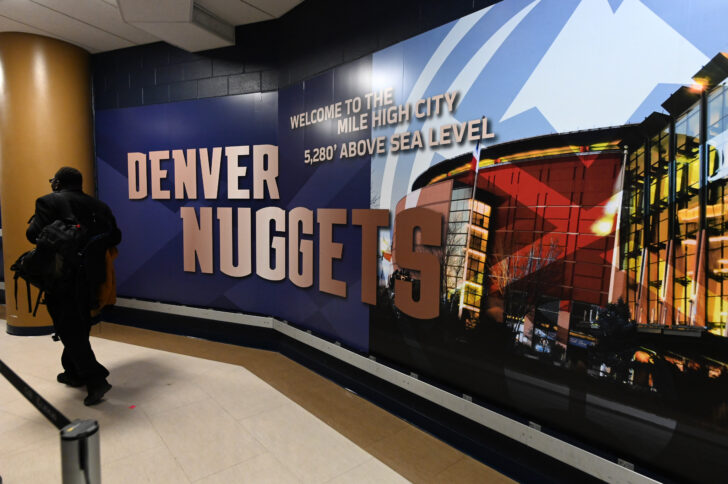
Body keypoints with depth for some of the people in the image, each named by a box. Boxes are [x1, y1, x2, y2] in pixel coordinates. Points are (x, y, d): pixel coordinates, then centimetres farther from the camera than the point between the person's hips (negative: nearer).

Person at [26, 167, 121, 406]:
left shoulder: (49, 201, -8)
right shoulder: (99, 206, 7)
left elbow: (34, 235, -15)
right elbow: (115, 236, 5)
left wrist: (34, 221, 5)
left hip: (62, 277, -6)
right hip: (90, 276, 6)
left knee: (68, 329, -1)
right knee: (79, 326, 19)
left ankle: (95, 379, -8)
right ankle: (74, 372, 31)